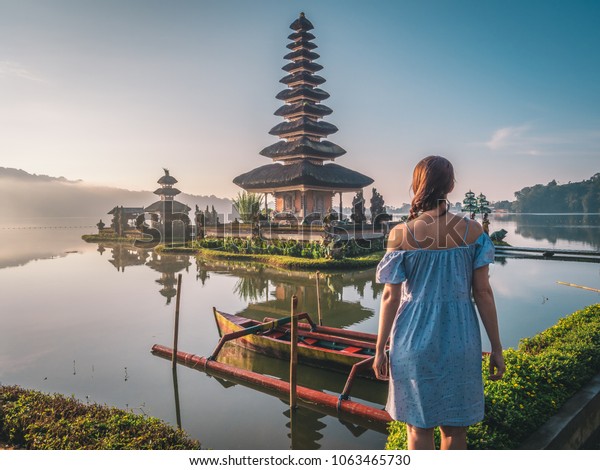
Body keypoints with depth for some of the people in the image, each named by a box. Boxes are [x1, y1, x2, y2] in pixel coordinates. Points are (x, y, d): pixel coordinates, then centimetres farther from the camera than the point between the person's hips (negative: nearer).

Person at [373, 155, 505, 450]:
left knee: (419, 427, 15)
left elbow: (391, 297, -8)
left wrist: (380, 349, 1)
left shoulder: (400, 235, -11)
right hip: (459, 340, 2)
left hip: (415, 340, -1)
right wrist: (496, 348, 5)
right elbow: (483, 292, -4)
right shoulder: (472, 231, -6)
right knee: (455, 429, 18)